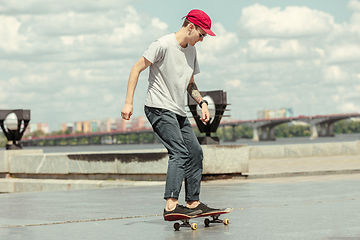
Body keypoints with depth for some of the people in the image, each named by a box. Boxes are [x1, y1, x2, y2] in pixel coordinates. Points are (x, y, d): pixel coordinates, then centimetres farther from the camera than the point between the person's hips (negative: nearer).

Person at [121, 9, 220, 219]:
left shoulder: (191, 50, 14)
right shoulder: (164, 45, -13)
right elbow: (136, 69, -12)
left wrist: (202, 103, 10)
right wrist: (129, 102, -17)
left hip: (178, 112, 9)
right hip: (159, 108, -9)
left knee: (195, 152, 9)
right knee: (179, 153, -21)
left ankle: (193, 203, 18)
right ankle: (171, 206, -30)